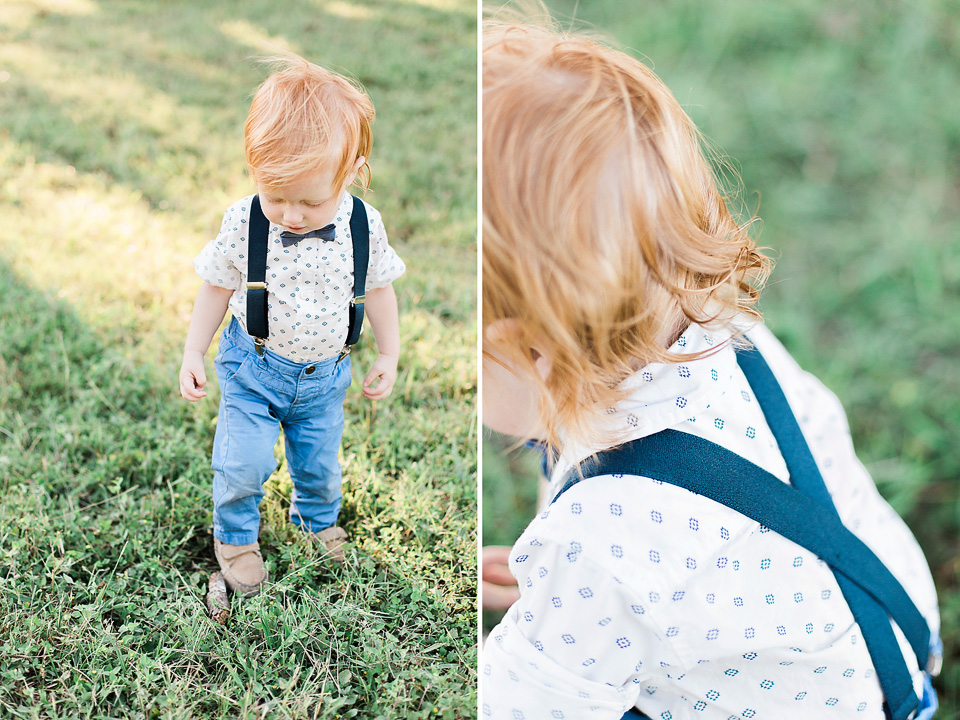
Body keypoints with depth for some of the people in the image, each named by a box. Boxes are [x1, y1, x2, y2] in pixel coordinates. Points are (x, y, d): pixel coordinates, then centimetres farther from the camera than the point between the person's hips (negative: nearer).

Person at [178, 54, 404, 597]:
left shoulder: (364, 226, -17)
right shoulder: (244, 222, -20)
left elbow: (378, 288, 1)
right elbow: (218, 287, -4)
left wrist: (389, 355, 5)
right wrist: (193, 355, -3)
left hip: (325, 374, 2)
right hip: (254, 367, -2)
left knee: (320, 462, 17)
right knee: (244, 462, -7)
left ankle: (318, 518, 51)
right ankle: (235, 534, 25)